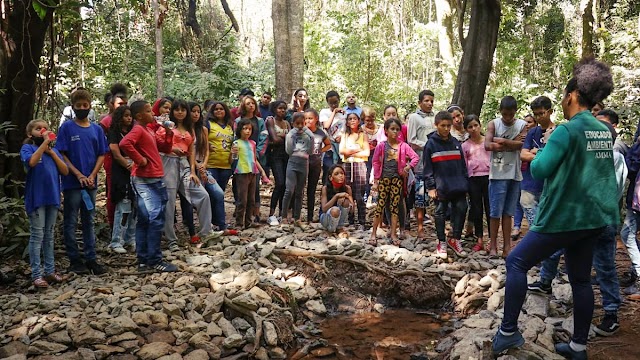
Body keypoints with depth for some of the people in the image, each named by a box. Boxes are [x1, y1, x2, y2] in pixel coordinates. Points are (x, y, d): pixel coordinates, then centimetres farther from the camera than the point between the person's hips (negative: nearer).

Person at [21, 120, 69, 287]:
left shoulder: (53, 150, 13)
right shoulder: (27, 148, -1)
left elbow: (65, 171, 2)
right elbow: (31, 162, -23)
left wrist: (51, 152, -4)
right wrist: (44, 142, -18)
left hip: (52, 197, 5)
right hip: (36, 198, -5)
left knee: (49, 235, 11)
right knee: (37, 236, -3)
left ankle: (50, 271, 18)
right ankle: (37, 274, 2)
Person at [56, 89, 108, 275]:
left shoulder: (97, 129, 8)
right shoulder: (67, 127, -2)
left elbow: (101, 155, 6)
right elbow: (61, 155, -5)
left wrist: (92, 176, -7)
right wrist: (79, 175, -14)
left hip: (91, 183, 3)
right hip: (72, 183, -3)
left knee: (89, 222, 10)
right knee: (71, 223, 4)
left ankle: (91, 259, 15)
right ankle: (74, 260, 13)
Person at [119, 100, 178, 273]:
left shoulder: (150, 130, 17)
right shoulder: (138, 129, -11)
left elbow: (166, 148, 20)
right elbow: (124, 143, -30)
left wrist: (169, 132, 6)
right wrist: (140, 160, -21)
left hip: (154, 180, 10)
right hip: (145, 181, -10)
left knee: (145, 221, 10)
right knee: (156, 219, -8)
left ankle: (143, 261, 16)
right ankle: (154, 261, -2)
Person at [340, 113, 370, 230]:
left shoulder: (363, 135, 8)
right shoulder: (345, 135, 17)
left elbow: (366, 152, -2)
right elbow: (341, 151, 3)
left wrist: (350, 152, -3)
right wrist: (357, 149, -4)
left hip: (360, 164, -3)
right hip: (347, 165, 3)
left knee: (359, 196, -8)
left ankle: (361, 222, -5)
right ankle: (349, 220, 8)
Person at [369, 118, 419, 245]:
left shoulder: (403, 146, 1)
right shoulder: (381, 145, -2)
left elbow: (416, 157, -1)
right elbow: (376, 162, 1)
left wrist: (408, 167, -17)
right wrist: (375, 180, -1)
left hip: (397, 179, 1)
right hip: (384, 179, -1)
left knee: (395, 206, 6)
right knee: (380, 205, 2)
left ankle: (393, 234, 14)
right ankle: (374, 233, 12)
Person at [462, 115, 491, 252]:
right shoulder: (465, 146, 5)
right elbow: (463, 166, 6)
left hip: (489, 177, -1)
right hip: (473, 179, 1)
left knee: (490, 209, 1)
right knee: (477, 210, 7)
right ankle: (479, 240, 16)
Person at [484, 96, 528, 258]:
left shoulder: (522, 125, 3)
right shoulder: (493, 124, -1)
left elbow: (521, 144, -13)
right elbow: (487, 145, -15)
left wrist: (500, 141, -13)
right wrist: (512, 144, -13)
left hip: (515, 174, 2)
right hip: (498, 173, -2)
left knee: (508, 212, 9)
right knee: (495, 212, 1)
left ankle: (507, 246, 13)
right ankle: (493, 245, 10)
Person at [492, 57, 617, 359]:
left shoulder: (566, 130, -16)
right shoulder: (605, 131, 9)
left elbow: (538, 170, -17)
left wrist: (547, 144, 0)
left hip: (565, 216, -8)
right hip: (594, 217, 8)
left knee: (516, 263, 3)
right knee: (580, 279, 15)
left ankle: (508, 331, 4)